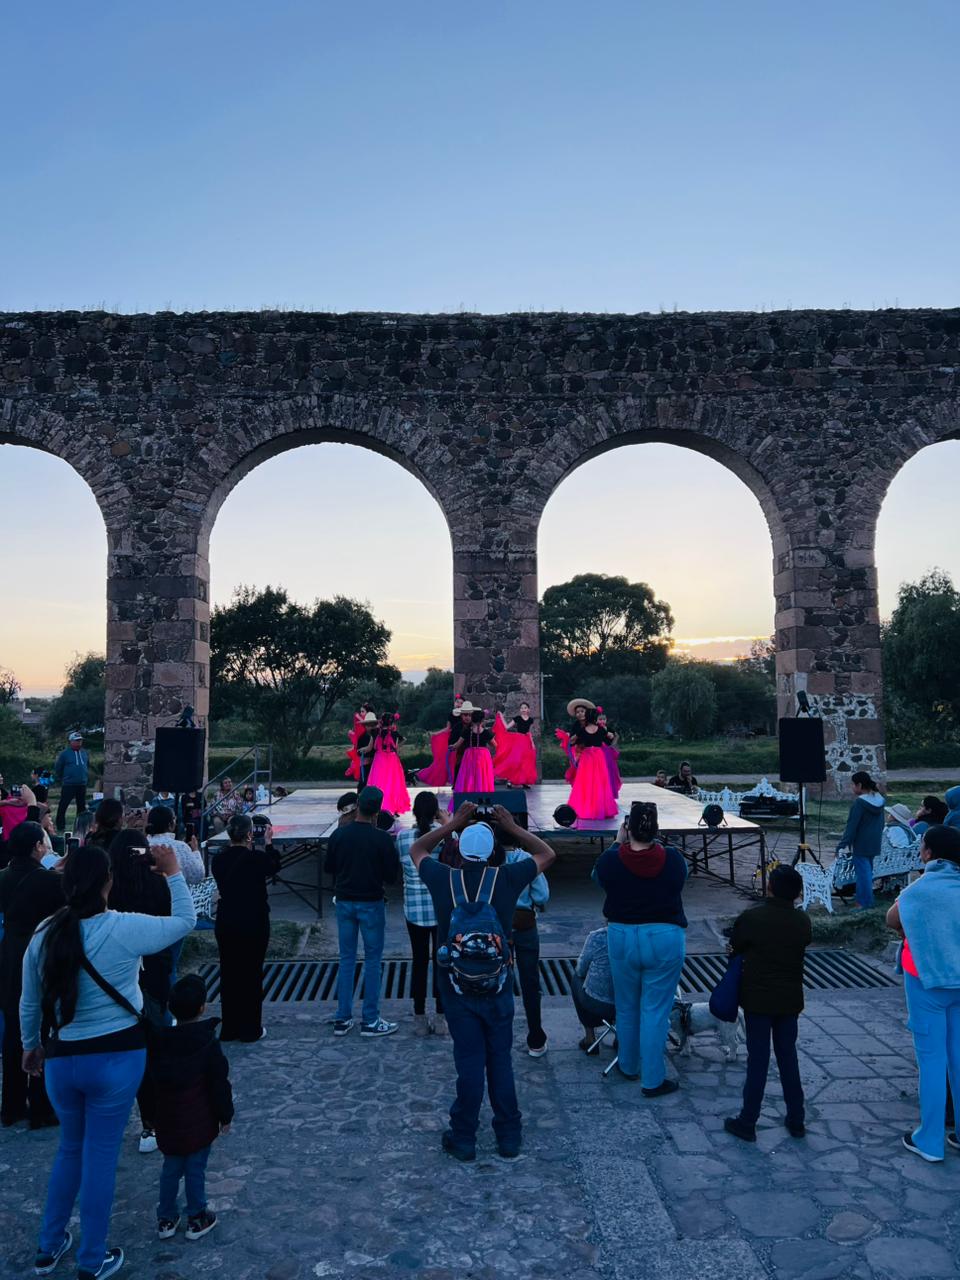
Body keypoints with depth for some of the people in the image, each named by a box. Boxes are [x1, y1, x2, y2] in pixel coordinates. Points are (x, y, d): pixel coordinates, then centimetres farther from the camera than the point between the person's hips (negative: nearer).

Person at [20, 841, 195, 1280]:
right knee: (100, 1155, 11)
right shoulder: (125, 929, -18)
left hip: (63, 1058, 4)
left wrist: (30, 1045, 22)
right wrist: (174, 873, 4)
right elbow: (185, 921, -3)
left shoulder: (44, 935, -6)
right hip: (116, 1056, -4)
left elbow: (29, 1004, 5)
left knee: (70, 1149, 26)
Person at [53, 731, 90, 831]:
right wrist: (59, 781, 3)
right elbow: (57, 768, 0)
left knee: (82, 806, 11)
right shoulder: (65, 753, -6)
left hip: (82, 785, 5)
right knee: (63, 806, -3)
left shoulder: (85, 753, 8)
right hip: (68, 785, -5)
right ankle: (60, 827, 5)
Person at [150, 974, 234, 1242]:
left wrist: (154, 1116, 22)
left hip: (168, 1123, 4)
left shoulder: (158, 1042, -4)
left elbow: (151, 1080, 8)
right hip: (199, 1123, -4)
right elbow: (219, 1084, -13)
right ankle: (196, 1220, 20)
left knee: (171, 1168, 19)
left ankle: (166, 1219, 28)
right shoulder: (208, 1044, -18)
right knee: (196, 1169, 9)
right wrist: (225, 1116, 1)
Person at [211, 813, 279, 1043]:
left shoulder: (218, 859, -4)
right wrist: (268, 843, 13)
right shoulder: (257, 858, -16)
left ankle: (229, 1029, 23)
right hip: (254, 924, -4)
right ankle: (250, 1030, 15)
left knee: (228, 974, 14)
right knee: (252, 975, 7)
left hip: (225, 924, 4)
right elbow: (273, 869, 5)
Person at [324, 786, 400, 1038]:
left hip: (344, 901, 4)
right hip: (371, 903, -4)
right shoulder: (381, 839, -15)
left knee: (346, 960, 13)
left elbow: (328, 868, 6)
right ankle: (370, 1021, 9)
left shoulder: (339, 835, -5)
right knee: (372, 961, 6)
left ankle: (342, 1019, 17)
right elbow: (391, 876, -10)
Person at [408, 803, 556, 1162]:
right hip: (498, 985, 0)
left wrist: (452, 823, 7)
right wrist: (512, 827, 5)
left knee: (469, 1061, 9)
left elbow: (417, 850, 11)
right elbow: (546, 854, 6)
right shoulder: (507, 878, -11)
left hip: (457, 987, 0)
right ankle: (509, 1136, 24)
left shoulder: (443, 879, -10)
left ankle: (463, 1139, 19)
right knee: (500, 1059, 13)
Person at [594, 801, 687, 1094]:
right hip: (665, 939, -1)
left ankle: (628, 1067, 37)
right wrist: (656, 843, 15)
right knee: (656, 1011, 7)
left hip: (622, 938, 1)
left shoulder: (611, 860, -15)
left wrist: (619, 844, 13)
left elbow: (599, 877, 9)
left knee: (626, 1007, 19)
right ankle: (653, 1080, 14)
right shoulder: (673, 859, -13)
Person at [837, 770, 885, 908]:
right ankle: (864, 898, 25)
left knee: (863, 872, -2)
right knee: (867, 870, 17)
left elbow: (851, 826, -19)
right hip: (874, 844, 8)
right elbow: (881, 823, 15)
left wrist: (842, 844, -16)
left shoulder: (859, 803, -19)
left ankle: (865, 903, 2)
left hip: (861, 845, -8)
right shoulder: (879, 800, 5)